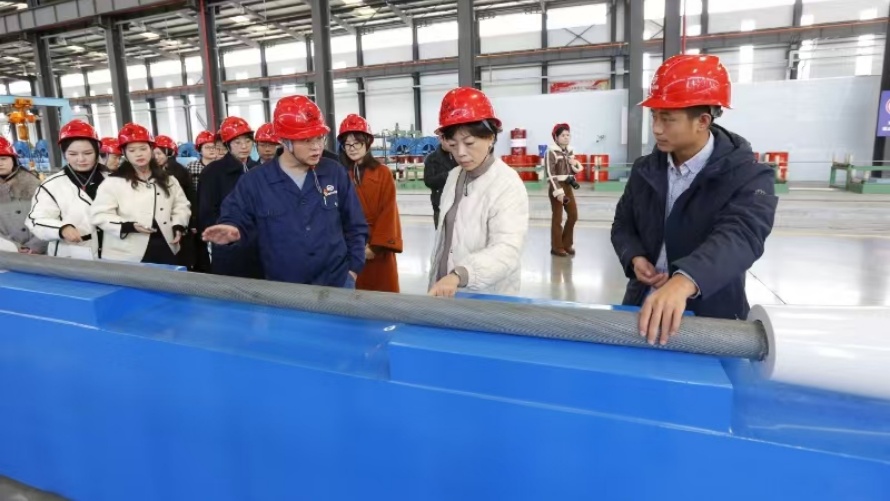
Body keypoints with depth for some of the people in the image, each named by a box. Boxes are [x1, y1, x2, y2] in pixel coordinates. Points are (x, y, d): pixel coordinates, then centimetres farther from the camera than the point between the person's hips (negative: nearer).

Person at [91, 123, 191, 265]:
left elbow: (181, 205, 16)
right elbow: (100, 215, -8)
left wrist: (178, 226, -2)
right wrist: (130, 226, -22)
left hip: (165, 248, 5)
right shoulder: (113, 182, -5)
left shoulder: (167, 179, 11)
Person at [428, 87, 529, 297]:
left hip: (488, 300, -6)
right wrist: (435, 282, 11)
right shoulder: (454, 176, 4)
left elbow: (506, 251, -31)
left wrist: (458, 275, -45)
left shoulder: (508, 185, -18)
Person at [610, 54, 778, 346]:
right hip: (643, 310, 5)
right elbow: (623, 224, 10)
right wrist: (634, 258, -13)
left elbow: (740, 237, -33)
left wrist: (684, 281, -52)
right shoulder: (645, 169, 1)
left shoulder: (748, 176, -15)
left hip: (710, 322, -4)